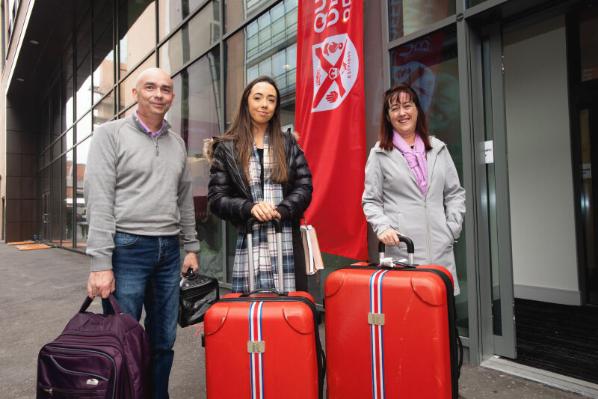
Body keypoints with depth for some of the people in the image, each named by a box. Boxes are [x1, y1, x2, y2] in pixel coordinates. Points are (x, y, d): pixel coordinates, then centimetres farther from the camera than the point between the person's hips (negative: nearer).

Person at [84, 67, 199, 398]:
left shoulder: (177, 143, 14)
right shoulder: (110, 134, -1)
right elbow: (99, 200, -10)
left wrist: (191, 247, 13)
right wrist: (101, 262, -16)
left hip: (169, 251, 5)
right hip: (127, 248, -5)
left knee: (163, 342, 12)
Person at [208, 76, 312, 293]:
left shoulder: (288, 143, 13)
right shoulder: (226, 147, 7)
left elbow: (304, 187, 6)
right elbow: (216, 198, 3)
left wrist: (281, 211, -11)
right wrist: (249, 208, -15)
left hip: (287, 242, 2)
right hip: (249, 241, -1)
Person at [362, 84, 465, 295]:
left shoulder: (438, 148, 13)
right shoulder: (380, 153, 4)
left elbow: (455, 193, 16)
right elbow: (371, 201, 3)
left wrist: (453, 228, 6)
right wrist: (383, 227, -13)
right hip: (401, 248, -3)